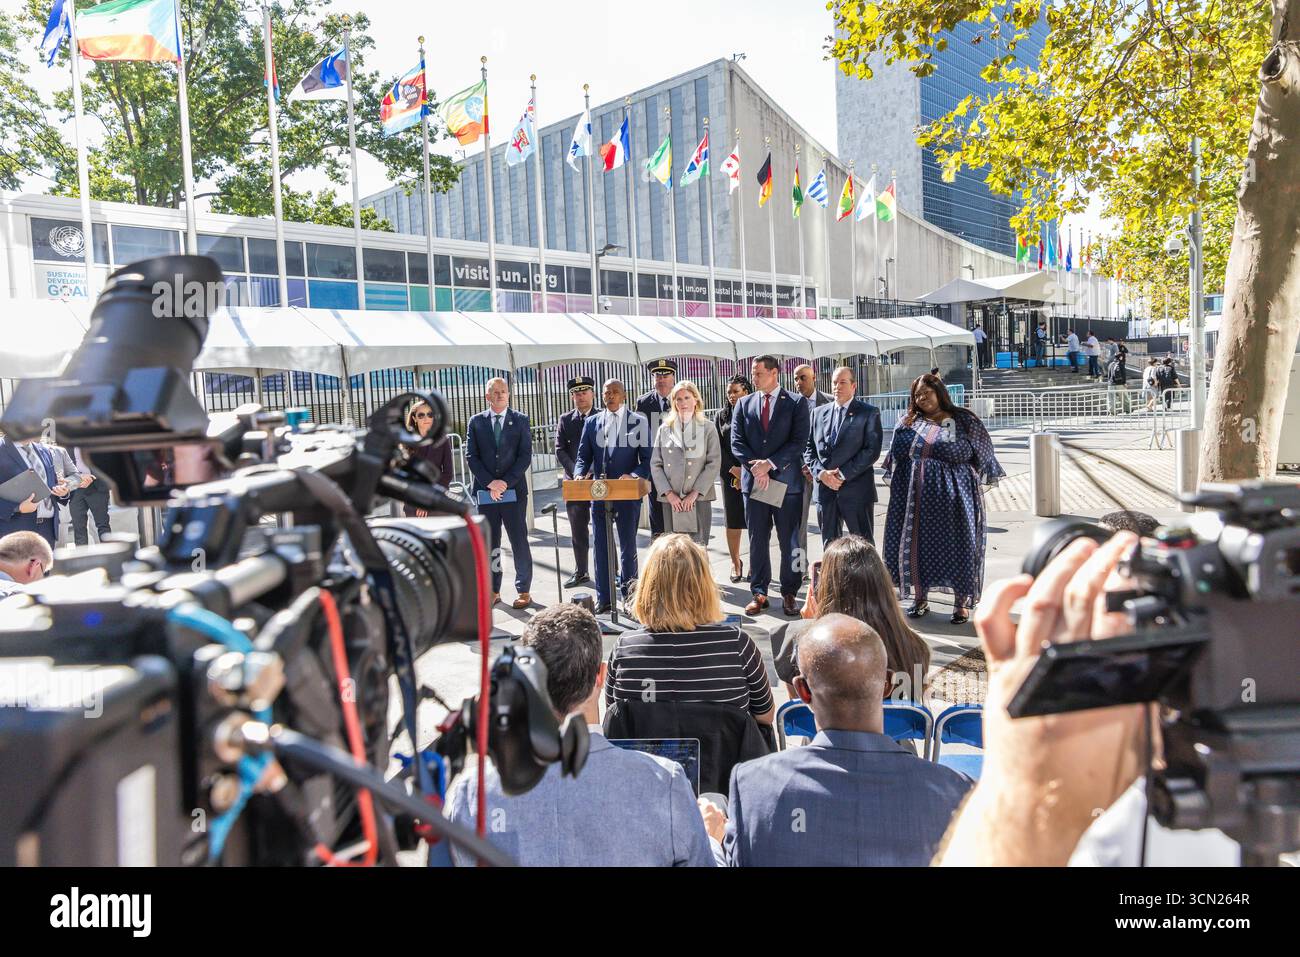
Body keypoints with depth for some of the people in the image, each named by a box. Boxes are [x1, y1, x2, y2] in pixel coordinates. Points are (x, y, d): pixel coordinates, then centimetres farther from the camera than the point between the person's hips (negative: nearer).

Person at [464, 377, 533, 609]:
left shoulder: (520, 420, 4)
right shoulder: (476, 421, 8)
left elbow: (525, 455, -2)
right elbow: (471, 456, 2)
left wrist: (506, 482, -11)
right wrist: (489, 483, -9)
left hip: (514, 490, -2)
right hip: (485, 492, 2)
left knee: (519, 542, 0)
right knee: (489, 543, 7)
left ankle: (524, 591, 9)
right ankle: (493, 590, 17)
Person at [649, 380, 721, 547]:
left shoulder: (708, 428, 4)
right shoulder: (664, 429, 10)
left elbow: (714, 463, -2)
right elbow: (655, 464, 7)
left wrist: (695, 493, -9)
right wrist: (668, 493, -5)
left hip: (699, 498, -2)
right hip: (670, 500, 2)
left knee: (698, 547, -5)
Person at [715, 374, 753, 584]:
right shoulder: (722, 415, 9)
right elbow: (717, 446, 6)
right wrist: (733, 469, -6)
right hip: (730, 475, 2)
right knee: (733, 520, 4)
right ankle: (736, 563, 14)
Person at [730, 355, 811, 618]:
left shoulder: (796, 403, 2)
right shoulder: (744, 404, 11)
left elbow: (799, 441, -7)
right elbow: (737, 442, 4)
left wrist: (770, 463, -15)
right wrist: (755, 467, -10)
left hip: (786, 480, -2)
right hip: (753, 481, 3)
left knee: (789, 542, 2)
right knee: (757, 541, 7)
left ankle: (789, 594, 12)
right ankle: (759, 593, 15)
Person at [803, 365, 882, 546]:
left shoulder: (869, 413, 0)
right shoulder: (819, 413, 13)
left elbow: (872, 450, -9)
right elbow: (809, 448, 10)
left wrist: (843, 474, -14)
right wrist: (821, 473, -8)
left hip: (856, 489, -4)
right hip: (824, 489, 4)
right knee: (829, 545, 11)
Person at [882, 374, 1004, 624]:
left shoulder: (963, 420, 4)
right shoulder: (908, 422, 12)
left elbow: (982, 454, 3)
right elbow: (897, 451, 3)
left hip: (952, 497, -2)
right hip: (916, 498, 3)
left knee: (957, 546, 0)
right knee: (918, 544, 5)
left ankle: (962, 601, 11)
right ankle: (920, 597, 17)